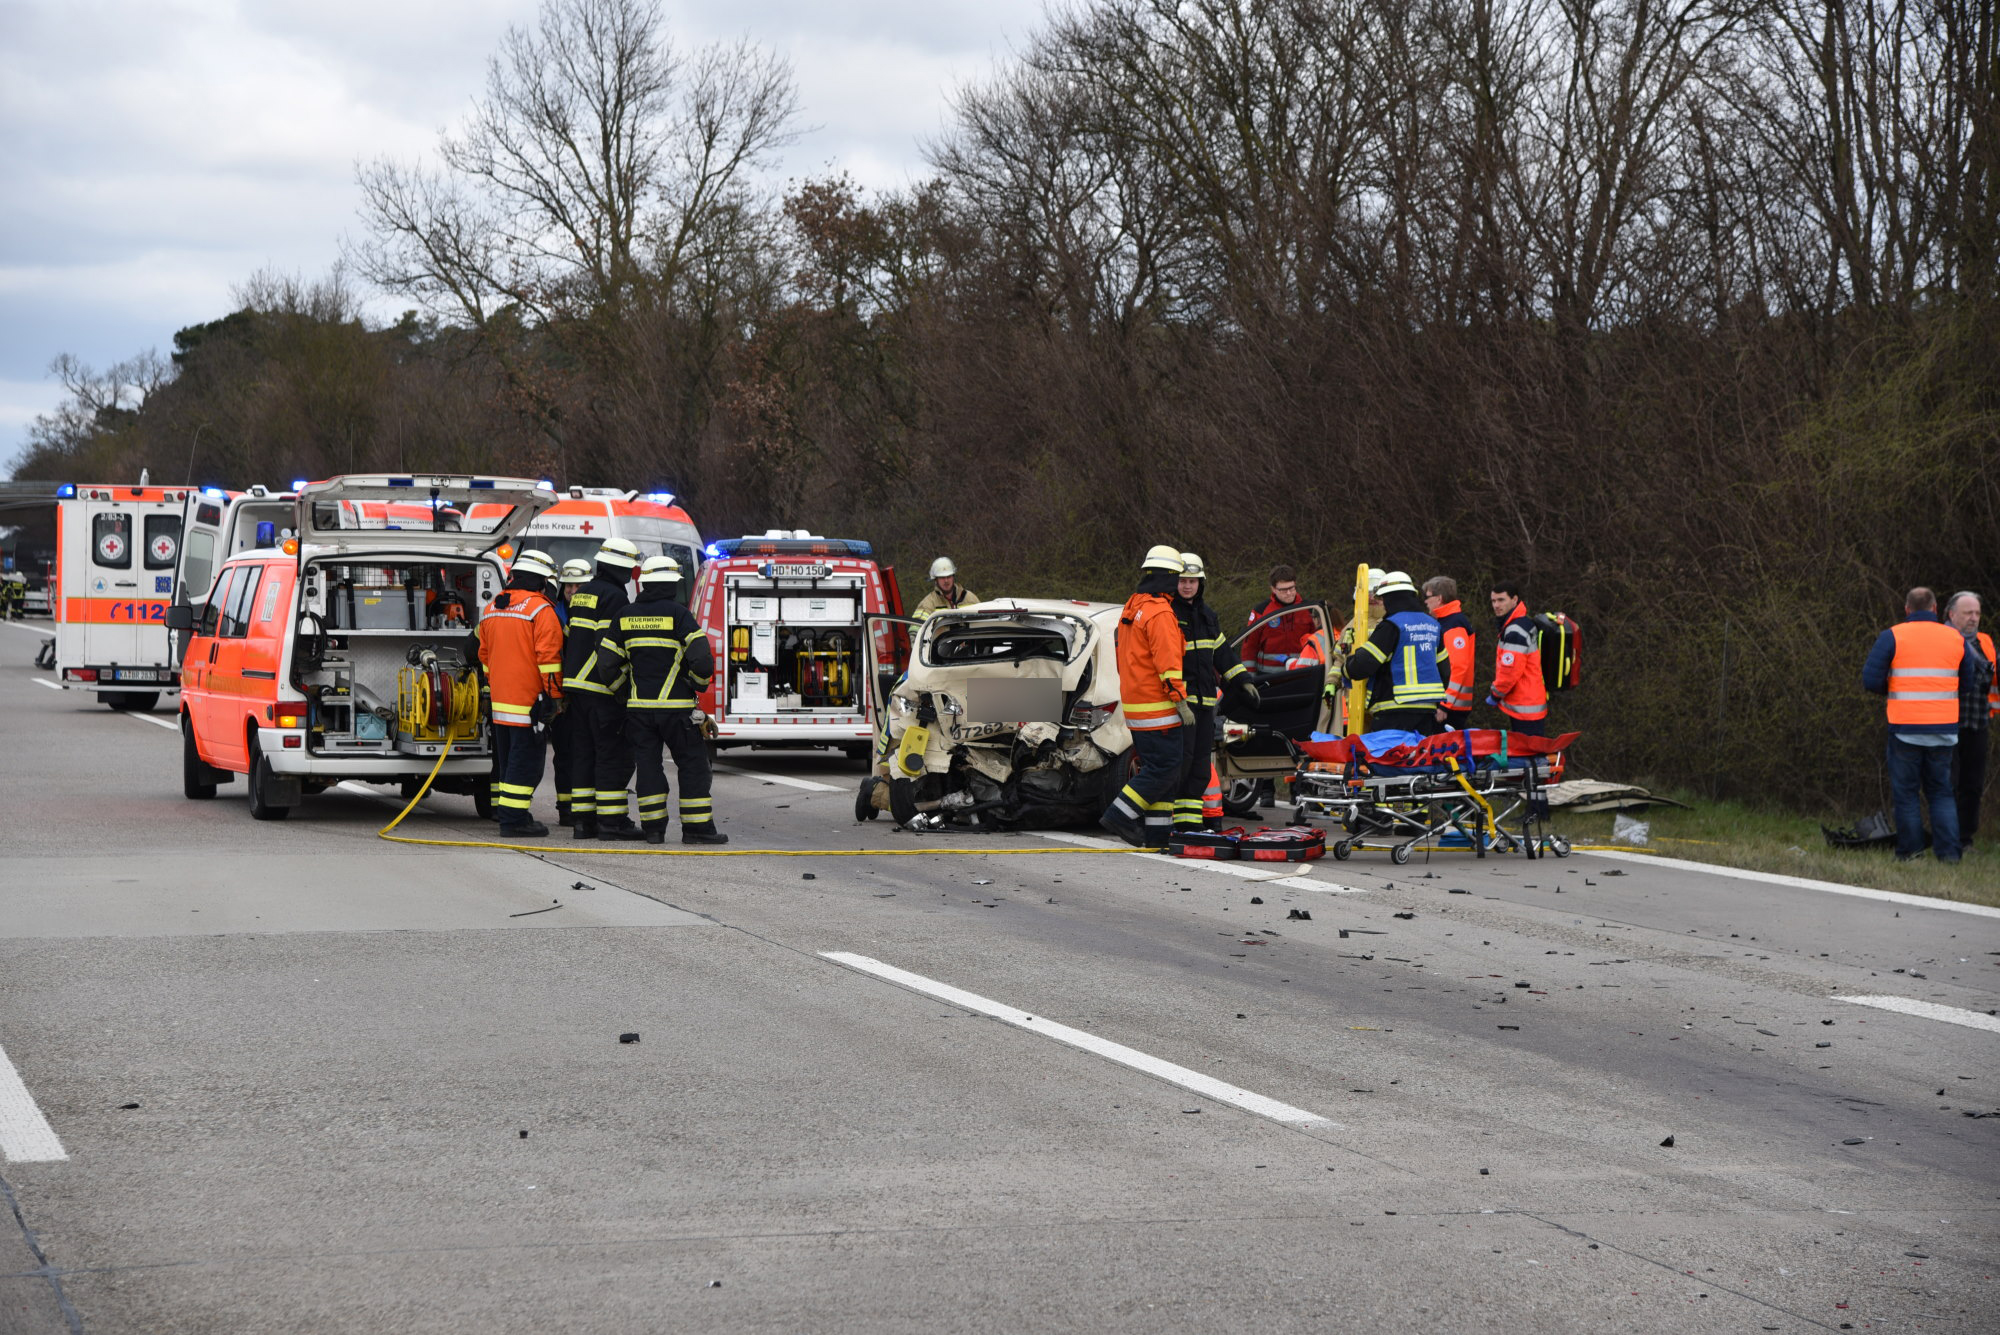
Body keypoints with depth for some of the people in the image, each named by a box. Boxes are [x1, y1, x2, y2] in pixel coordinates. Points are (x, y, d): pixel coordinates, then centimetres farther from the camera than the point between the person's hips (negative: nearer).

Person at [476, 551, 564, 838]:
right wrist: (555, 694, -11)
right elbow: (548, 656, -16)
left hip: (499, 699, 8)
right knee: (525, 759, -6)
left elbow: (484, 653, 21)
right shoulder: (540, 610, -12)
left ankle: (503, 810, 23)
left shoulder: (491, 609, 13)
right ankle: (514, 819, -9)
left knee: (505, 757, 17)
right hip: (529, 701, -8)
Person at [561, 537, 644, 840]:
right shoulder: (613, 597, -12)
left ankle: (583, 819, 10)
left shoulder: (582, 593, 16)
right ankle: (611, 820, -5)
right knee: (613, 754, -4)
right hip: (602, 690, -9)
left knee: (584, 753, 10)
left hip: (576, 686, 9)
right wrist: (620, 688, -15)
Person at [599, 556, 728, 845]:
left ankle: (653, 827, 7)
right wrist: (697, 683, 4)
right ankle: (696, 827, 1)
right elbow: (702, 657, -15)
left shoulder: (625, 617, 6)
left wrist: (622, 686, 22)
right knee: (693, 765, 3)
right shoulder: (678, 614, -8)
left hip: (638, 706, 4)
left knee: (648, 764, 9)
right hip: (676, 707, -4)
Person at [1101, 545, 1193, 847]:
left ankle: (1156, 832, 9)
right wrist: (1180, 701, -19)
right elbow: (1167, 662, -20)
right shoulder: (1160, 612, -15)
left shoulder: (1132, 609, 17)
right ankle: (1120, 816, -8)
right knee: (1165, 767, -7)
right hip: (1157, 707, -10)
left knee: (1156, 768, 11)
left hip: (1134, 704, 10)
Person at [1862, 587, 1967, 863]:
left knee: (1906, 791, 7)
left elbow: (1871, 679, -10)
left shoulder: (1893, 636, -5)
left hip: (1905, 728, -3)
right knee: (1941, 791, 12)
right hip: (1944, 729, 3)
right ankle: (1948, 851, 3)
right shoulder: (1956, 639, 5)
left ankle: (1909, 850, 6)